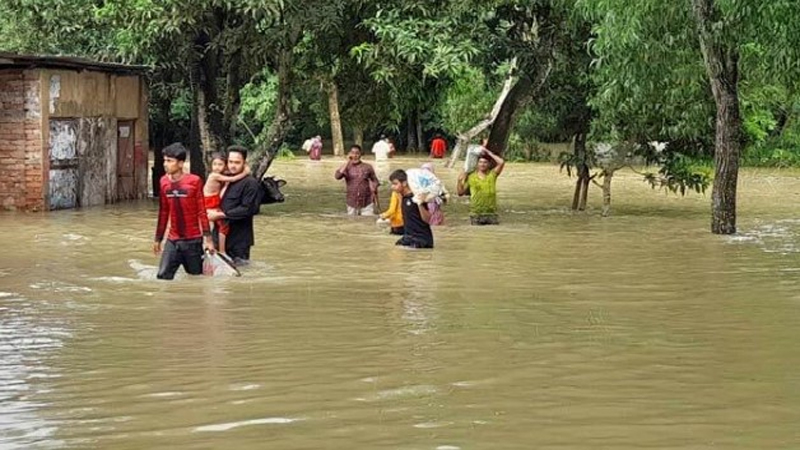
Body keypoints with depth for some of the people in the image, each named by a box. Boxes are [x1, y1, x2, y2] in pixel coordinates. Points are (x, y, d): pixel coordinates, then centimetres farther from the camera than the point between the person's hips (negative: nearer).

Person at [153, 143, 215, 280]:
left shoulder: (194, 181, -10)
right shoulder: (164, 181, 3)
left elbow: (202, 212, -8)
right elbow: (163, 212, 12)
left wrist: (208, 238, -12)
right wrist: (158, 239, 14)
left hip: (193, 240, -4)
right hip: (172, 241, 4)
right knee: (163, 277, -7)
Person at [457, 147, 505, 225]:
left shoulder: (492, 175, 4)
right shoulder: (471, 177, 3)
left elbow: (501, 162, -10)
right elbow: (461, 192, 4)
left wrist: (489, 153, -4)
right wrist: (460, 181, -11)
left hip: (491, 213, 0)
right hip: (476, 214, 0)